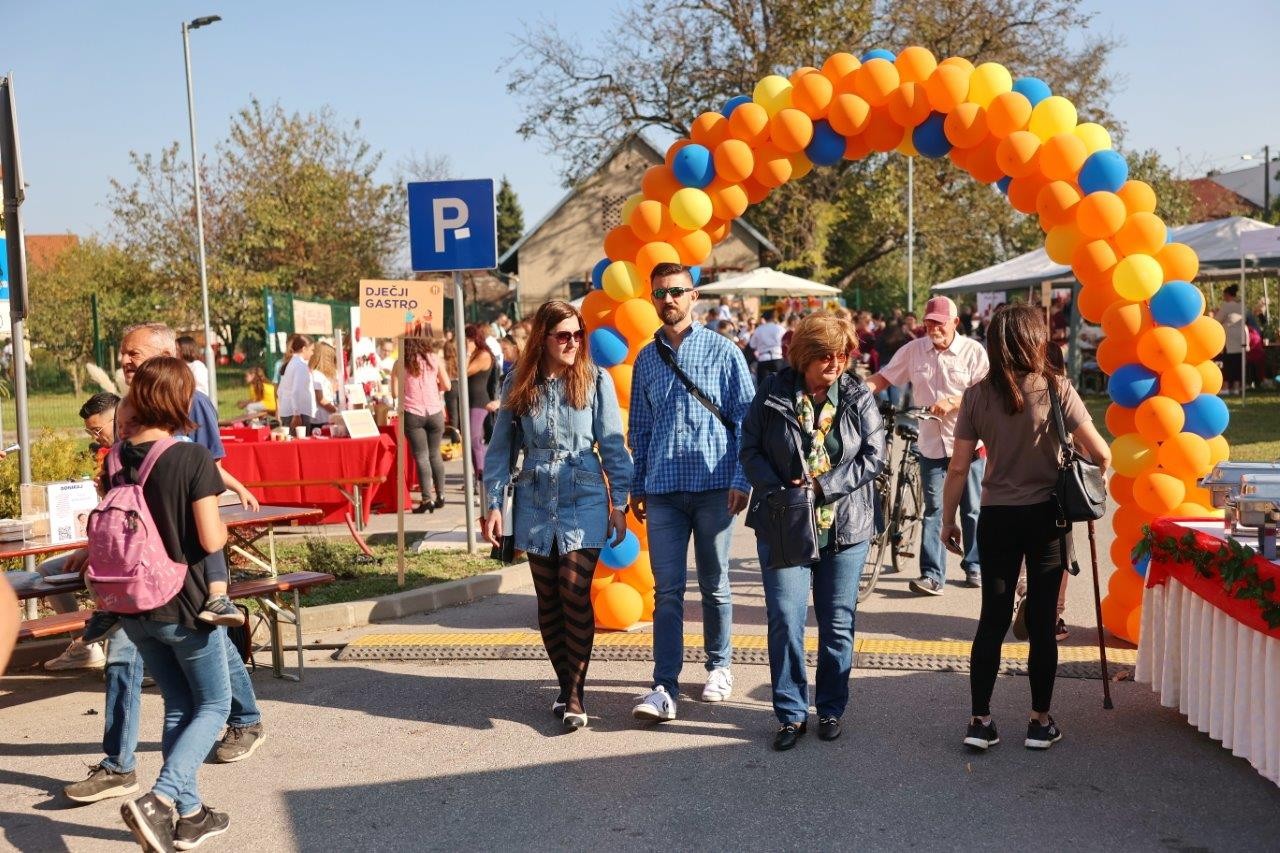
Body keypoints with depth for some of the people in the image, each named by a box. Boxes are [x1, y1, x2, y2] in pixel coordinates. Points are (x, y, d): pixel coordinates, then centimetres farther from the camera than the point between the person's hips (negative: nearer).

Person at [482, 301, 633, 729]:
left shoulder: (596, 380, -2)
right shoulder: (518, 385, 3)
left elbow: (613, 445, 0)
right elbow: (500, 448, 8)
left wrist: (619, 503, -1)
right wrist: (494, 504, 3)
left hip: (583, 501, -3)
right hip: (535, 503, 3)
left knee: (575, 594, -10)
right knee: (548, 601, 9)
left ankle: (575, 694, -1)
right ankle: (565, 685, 22)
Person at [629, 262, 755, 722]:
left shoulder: (723, 351, 1)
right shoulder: (646, 359, 11)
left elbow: (747, 419, -1)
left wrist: (741, 480, -7)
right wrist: (636, 487, 14)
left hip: (713, 484, -2)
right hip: (663, 489, 2)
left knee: (714, 585, 10)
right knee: (667, 590, -1)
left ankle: (719, 667, 27)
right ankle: (665, 688, -1)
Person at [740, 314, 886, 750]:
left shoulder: (859, 397, 1)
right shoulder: (773, 393, -2)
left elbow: (874, 456, -2)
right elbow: (750, 449, 1)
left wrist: (823, 485, -12)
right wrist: (778, 490, -14)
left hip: (844, 528, 1)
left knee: (838, 623, 9)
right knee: (785, 619, -6)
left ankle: (832, 709, 25)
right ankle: (792, 714, 8)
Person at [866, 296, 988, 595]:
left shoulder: (973, 351, -4)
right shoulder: (914, 350, 4)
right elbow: (883, 378, 4)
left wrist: (952, 403, -23)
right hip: (931, 443, 2)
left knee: (972, 509, 9)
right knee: (933, 509, 0)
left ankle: (974, 567, 25)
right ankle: (932, 574, 1)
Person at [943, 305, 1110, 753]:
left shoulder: (977, 395, -5)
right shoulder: (1056, 389, -10)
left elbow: (958, 468, -4)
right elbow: (1101, 454, -11)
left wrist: (948, 520, 7)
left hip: (996, 518, 2)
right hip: (1045, 517, -1)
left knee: (993, 619, 10)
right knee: (1042, 621, 8)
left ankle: (980, 721, 13)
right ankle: (1040, 722, 18)